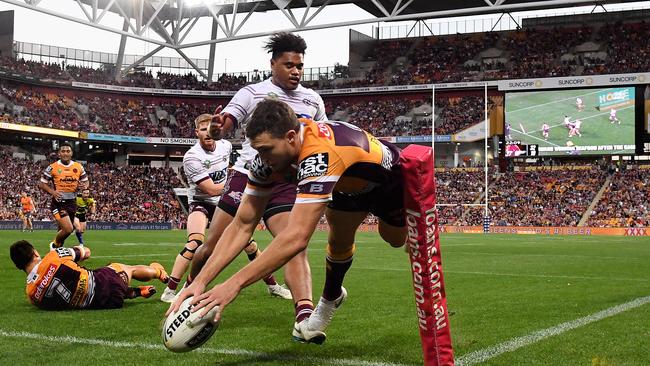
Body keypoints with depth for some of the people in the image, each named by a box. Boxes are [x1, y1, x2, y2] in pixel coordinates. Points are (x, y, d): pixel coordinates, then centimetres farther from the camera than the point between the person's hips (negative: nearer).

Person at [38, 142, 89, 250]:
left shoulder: (78, 167, 5)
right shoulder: (52, 167, -5)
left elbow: (86, 182, 16)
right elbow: (42, 184, -1)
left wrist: (84, 186, -9)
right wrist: (52, 192, -19)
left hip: (72, 203, 4)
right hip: (59, 202, -4)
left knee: (62, 230, 15)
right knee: (68, 229, -18)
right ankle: (54, 245, 10)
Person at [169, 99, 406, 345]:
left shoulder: (320, 156, -50)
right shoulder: (269, 157, -27)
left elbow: (297, 237, -57)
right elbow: (242, 226, -25)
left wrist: (234, 285, -56)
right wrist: (200, 281, -36)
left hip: (388, 176, -5)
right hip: (350, 185, 5)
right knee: (339, 239, -1)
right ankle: (331, 299, 26)